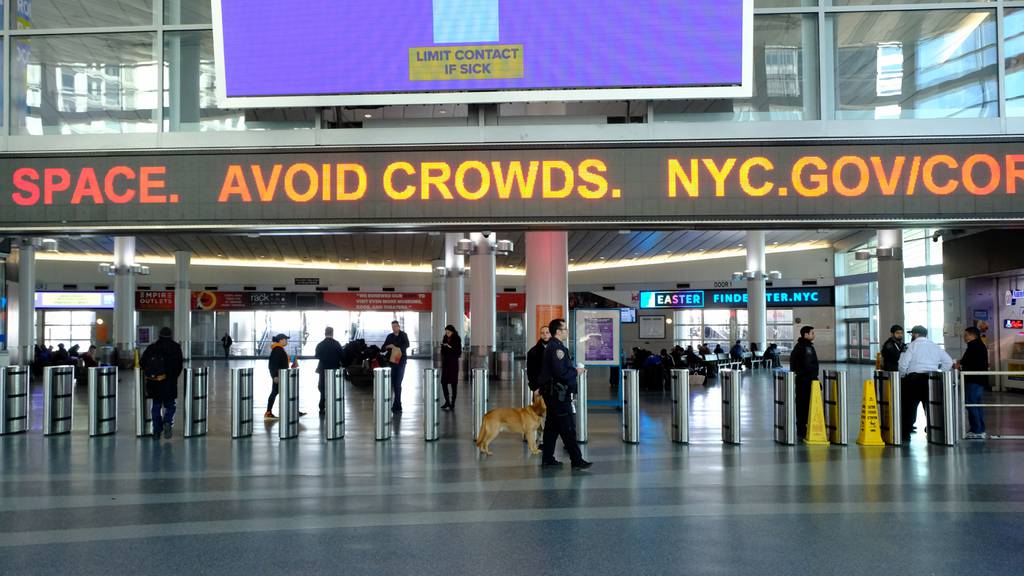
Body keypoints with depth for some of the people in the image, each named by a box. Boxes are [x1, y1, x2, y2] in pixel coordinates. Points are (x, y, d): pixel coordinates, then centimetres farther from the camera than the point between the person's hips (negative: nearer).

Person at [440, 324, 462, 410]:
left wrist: (451, 347, -22)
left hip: (453, 363, -5)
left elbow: (459, 353, -10)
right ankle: (447, 402, 14)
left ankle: (452, 403, 5)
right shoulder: (445, 338, 8)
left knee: (453, 382, -1)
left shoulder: (457, 340, -7)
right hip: (445, 362, 5)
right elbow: (442, 351, 13)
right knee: (443, 382, 2)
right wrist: (441, 361, 4)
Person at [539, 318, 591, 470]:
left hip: (551, 393, 11)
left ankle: (547, 458, 19)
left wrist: (573, 370, 11)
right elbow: (561, 373, -24)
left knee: (552, 426, 14)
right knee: (568, 427, -8)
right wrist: (576, 372, -10)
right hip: (558, 394, -11)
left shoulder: (552, 346, 16)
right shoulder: (557, 347, -17)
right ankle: (576, 460, -5)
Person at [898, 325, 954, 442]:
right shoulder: (934, 346, 15)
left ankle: (906, 435, 1)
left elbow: (903, 363, -9)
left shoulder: (913, 345, -1)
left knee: (909, 407, 2)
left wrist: (902, 376, 6)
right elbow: (948, 361, 13)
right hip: (931, 379, 5)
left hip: (914, 378, -4)